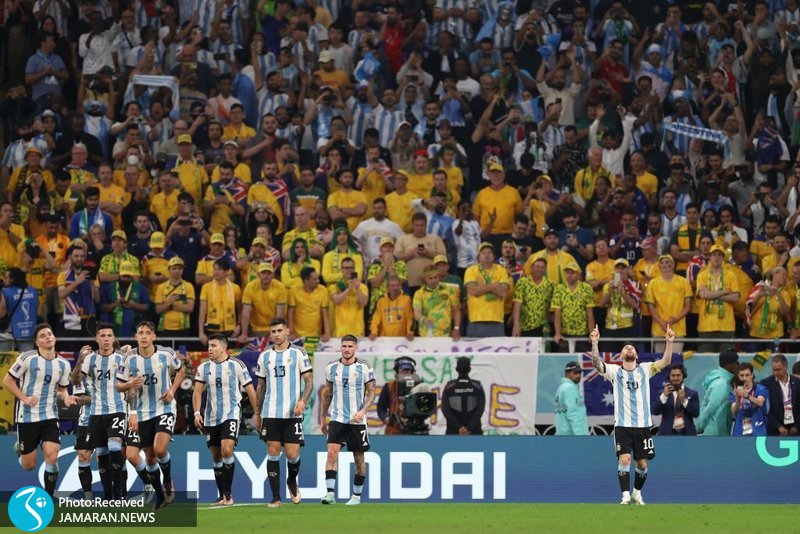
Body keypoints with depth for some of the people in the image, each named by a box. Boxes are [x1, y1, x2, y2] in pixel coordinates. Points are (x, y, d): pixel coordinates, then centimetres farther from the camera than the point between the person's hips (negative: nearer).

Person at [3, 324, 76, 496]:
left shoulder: (63, 364, 4)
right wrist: (24, 398, -14)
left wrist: (65, 397, -4)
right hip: (27, 417, -3)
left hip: (50, 417, 3)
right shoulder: (27, 358, -9)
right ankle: (20, 449, 40)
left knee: (52, 457, -17)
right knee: (29, 465, 3)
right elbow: (7, 381, -3)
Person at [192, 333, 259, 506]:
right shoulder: (204, 367, 6)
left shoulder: (236, 365, -3)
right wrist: (197, 413, -11)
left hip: (231, 414, -4)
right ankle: (222, 496, 16)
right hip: (211, 418, 4)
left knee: (227, 450, -22)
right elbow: (197, 391, 3)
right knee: (216, 457, 7)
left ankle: (228, 493, -13)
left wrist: (257, 414, 2)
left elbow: (250, 391, 2)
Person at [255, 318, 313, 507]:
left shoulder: (298, 353, 1)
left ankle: (292, 482, 27)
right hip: (271, 413, 2)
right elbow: (261, 386, 16)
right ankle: (275, 497, 2)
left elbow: (309, 380, 1)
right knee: (273, 452, -2)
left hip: (293, 413, -2)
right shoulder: (265, 356, 10)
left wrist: (303, 401, -16)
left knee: (292, 454, -5)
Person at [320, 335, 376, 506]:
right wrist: (323, 418, 17)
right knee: (332, 452, -16)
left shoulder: (364, 368, -2)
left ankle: (356, 496, 19)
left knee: (359, 458, 6)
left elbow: (371, 392, -2)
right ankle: (330, 493, -21)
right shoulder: (332, 368, 6)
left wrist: (363, 411, -18)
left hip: (357, 421, -1)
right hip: (337, 419, 1)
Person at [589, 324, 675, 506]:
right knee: (624, 459, -15)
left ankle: (637, 493, 27)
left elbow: (666, 361, -4)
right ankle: (625, 496, -11)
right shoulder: (615, 371, 4)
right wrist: (594, 344, -25)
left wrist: (669, 343, -19)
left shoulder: (645, 370, 8)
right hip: (622, 425, -2)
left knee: (642, 463, 5)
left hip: (643, 425, 2)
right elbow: (597, 363, -11)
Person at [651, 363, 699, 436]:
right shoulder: (663, 393, 9)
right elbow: (654, 411, -5)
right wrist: (664, 395, -19)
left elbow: (696, 413, -3)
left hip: (686, 435, 0)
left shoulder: (692, 394, 9)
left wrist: (684, 400, -17)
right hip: (668, 434, 0)